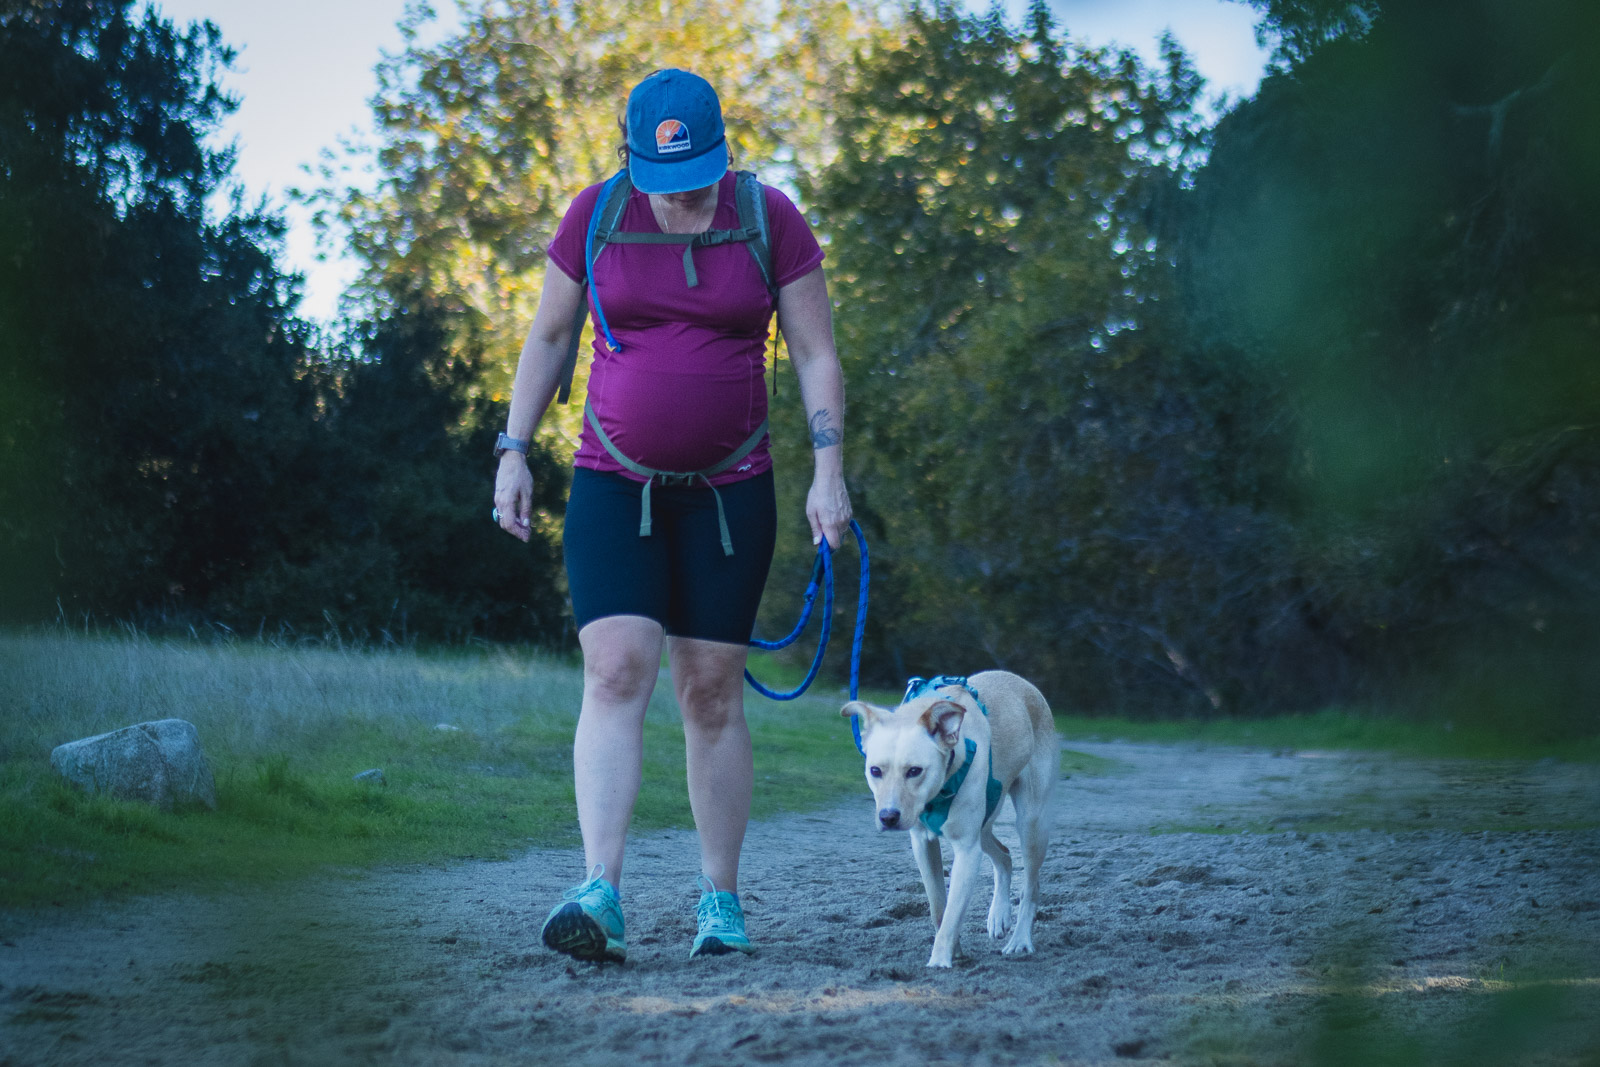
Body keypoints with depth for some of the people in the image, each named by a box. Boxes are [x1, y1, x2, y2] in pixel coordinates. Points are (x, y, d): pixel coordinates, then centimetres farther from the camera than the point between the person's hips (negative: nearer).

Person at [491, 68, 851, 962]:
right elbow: (549, 337, 9)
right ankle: (601, 895, -22)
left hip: (729, 492, 0)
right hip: (614, 485, 0)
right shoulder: (595, 216, -1)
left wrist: (829, 471, -8)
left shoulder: (771, 221, -3)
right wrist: (515, 452, 5)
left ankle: (721, 901, 13)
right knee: (616, 672, -15)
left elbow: (817, 356, 1)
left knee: (712, 694, 3)